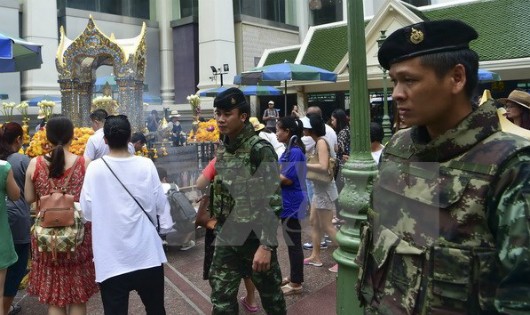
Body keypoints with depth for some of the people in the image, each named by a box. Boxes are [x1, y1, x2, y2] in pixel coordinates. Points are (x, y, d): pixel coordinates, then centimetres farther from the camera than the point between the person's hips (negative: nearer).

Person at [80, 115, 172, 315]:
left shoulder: (95, 168, -10)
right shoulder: (146, 165, -8)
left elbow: (87, 211, -3)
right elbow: (159, 202, -1)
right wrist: (165, 225, 17)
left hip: (111, 258, -1)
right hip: (147, 253, 1)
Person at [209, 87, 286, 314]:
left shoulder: (260, 150, -17)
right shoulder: (222, 148, 6)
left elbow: (272, 202, -20)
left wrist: (267, 245, -24)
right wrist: (218, 223, 16)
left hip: (255, 237, -6)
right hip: (227, 237, 6)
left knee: (270, 294, 14)